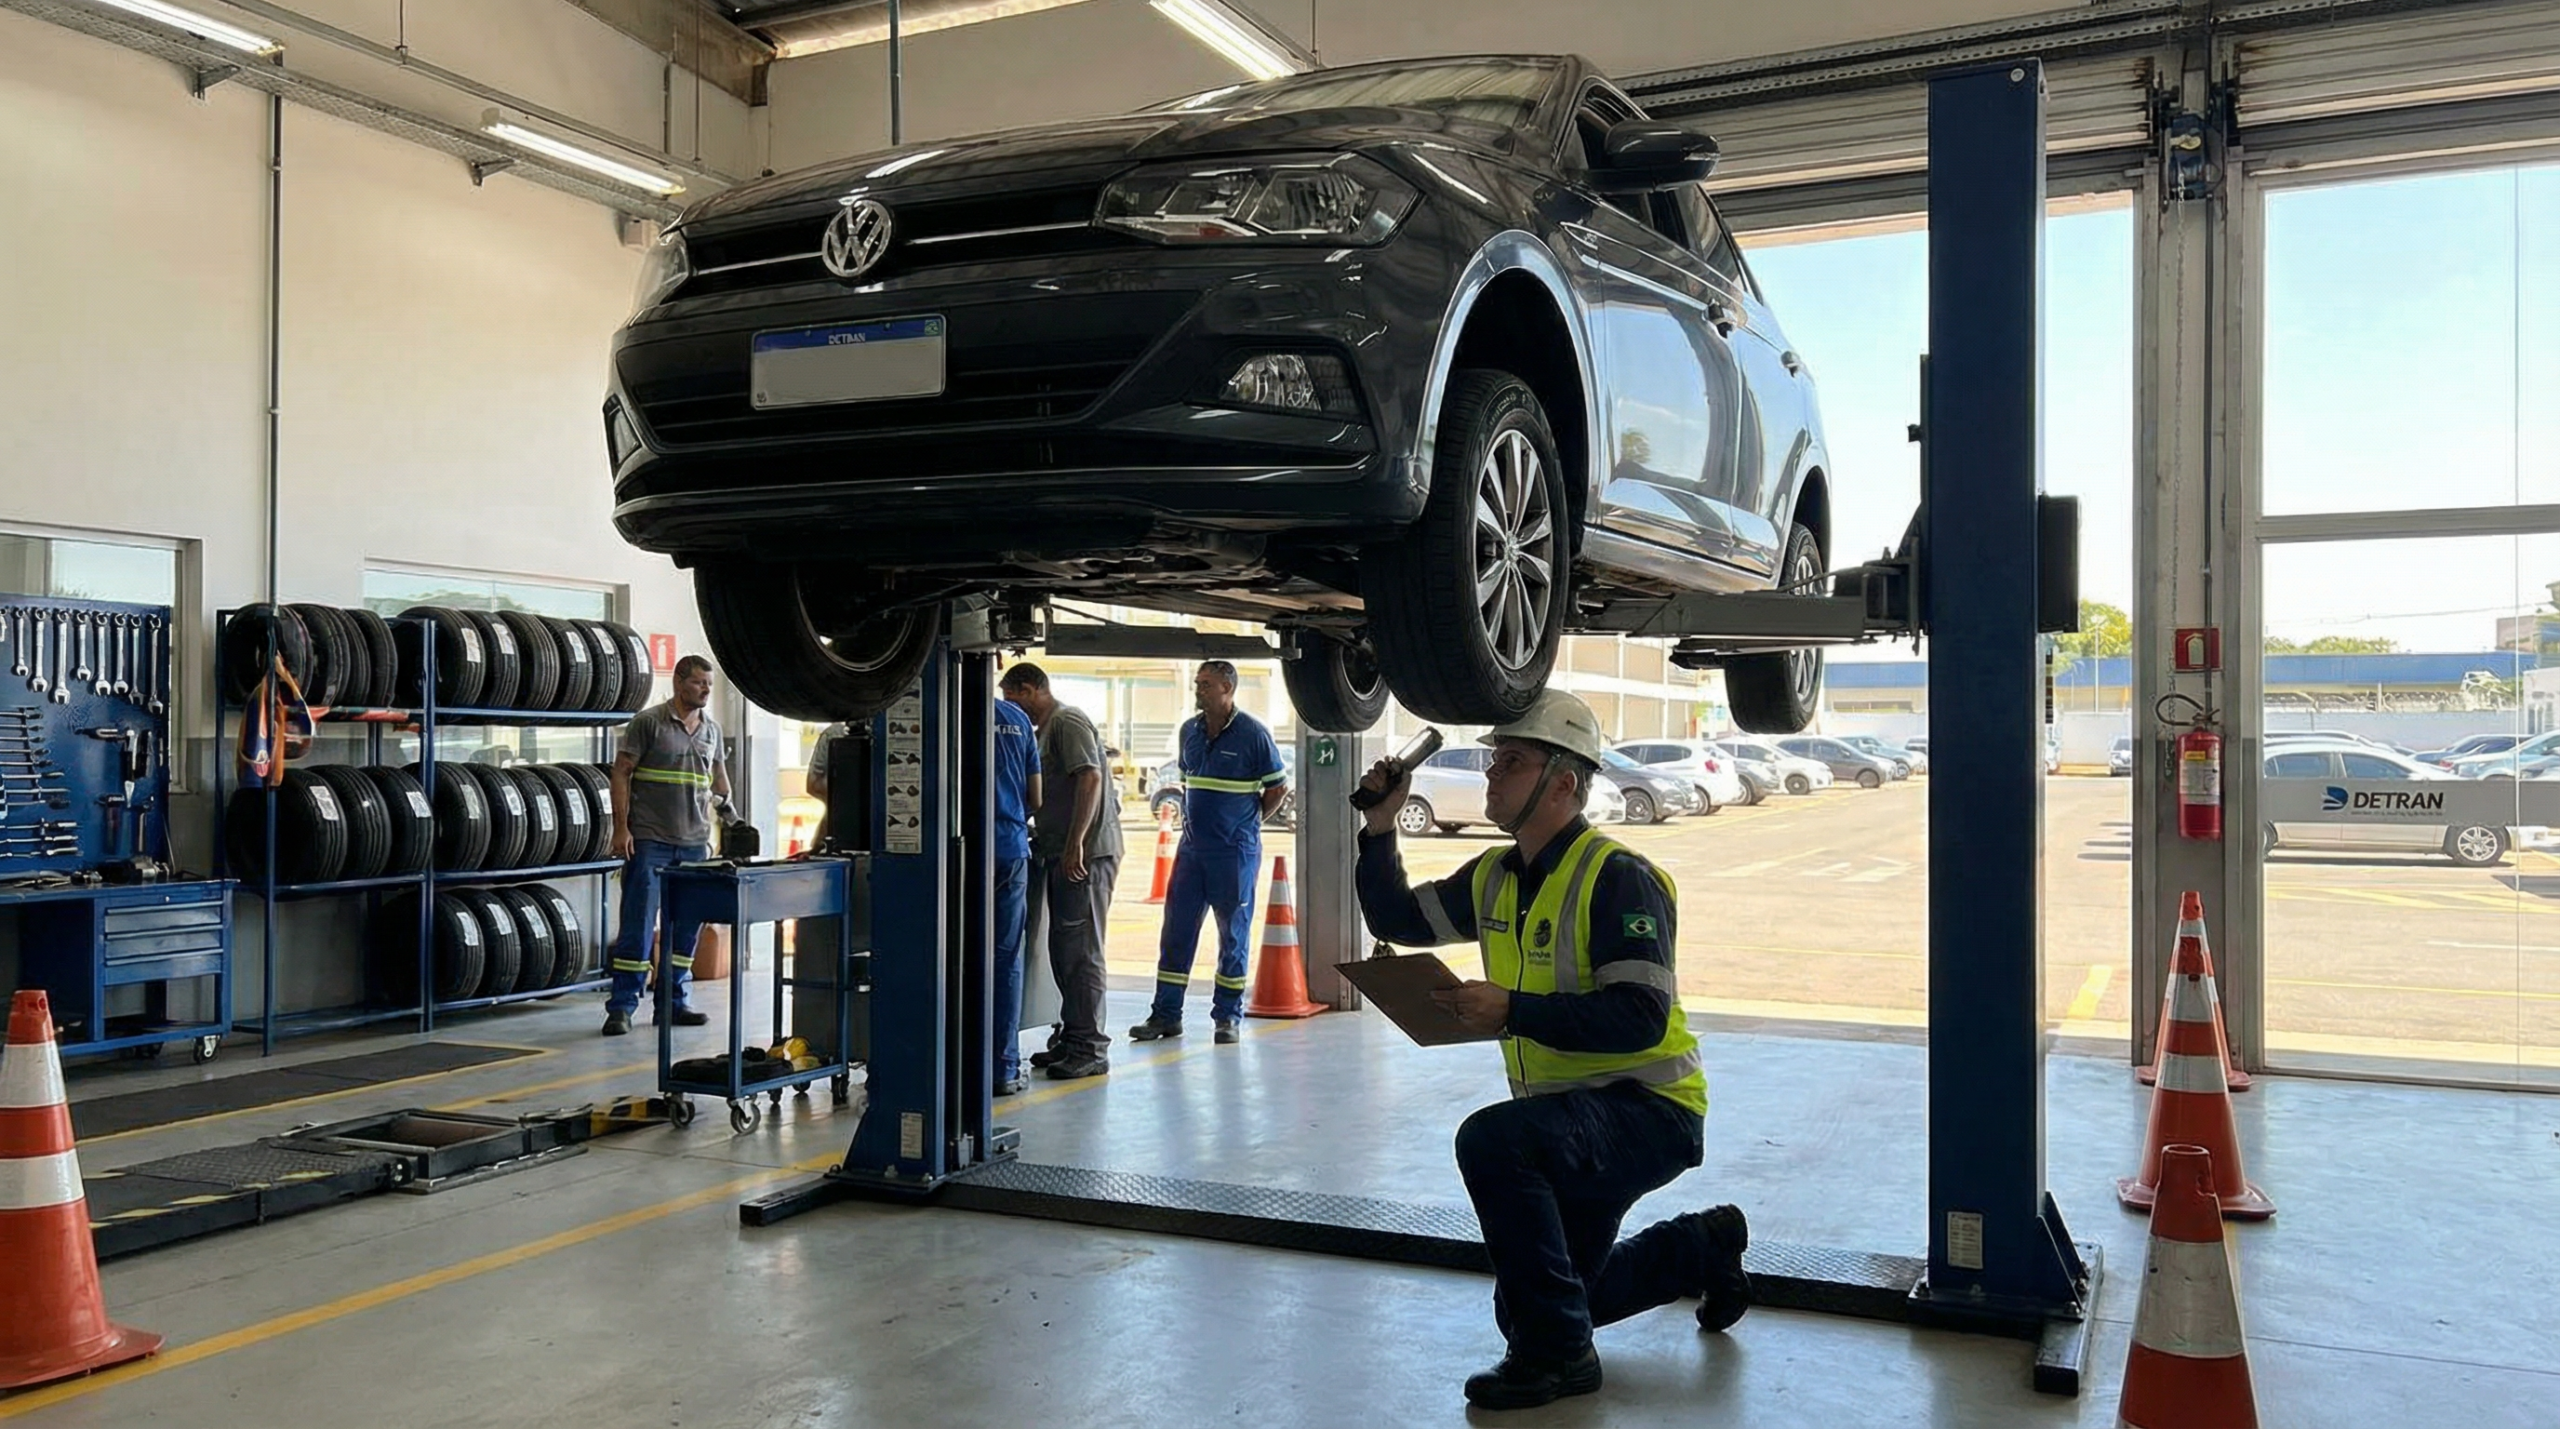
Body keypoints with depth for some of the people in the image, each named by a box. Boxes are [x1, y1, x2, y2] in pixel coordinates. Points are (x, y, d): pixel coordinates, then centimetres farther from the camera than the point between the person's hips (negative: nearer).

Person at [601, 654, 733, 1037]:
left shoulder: (711, 731, 14)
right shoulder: (648, 722, -3)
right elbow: (621, 774, -5)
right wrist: (621, 828, -11)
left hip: (694, 844, 6)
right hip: (649, 841, -6)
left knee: (688, 926, 9)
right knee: (638, 923, -4)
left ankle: (676, 1002, 19)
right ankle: (621, 1006, 2)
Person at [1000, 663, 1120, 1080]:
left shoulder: (1067, 722, -9)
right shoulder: (1048, 728, 22)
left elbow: (1091, 779, -21)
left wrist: (1075, 843, -25)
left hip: (1085, 853, -10)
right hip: (1061, 854, 10)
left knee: (1079, 952, -7)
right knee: (1063, 950, 14)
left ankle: (1089, 1049, -3)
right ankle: (1070, 1038, 22)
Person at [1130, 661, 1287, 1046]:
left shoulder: (1252, 733, -8)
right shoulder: (1189, 731, 8)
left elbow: (1278, 788, -1)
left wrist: (1245, 822, 6)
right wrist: (1191, 819, 12)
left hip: (1235, 851, -5)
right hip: (1191, 847, 5)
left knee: (1234, 934, 4)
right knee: (1176, 930, 4)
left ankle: (1228, 1015, 13)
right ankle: (1166, 1014, 10)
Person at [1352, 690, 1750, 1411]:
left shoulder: (1619, 878, -21)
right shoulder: (1494, 877, 4)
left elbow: (1641, 1017, -30)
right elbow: (1398, 918, 14)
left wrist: (1513, 1011, -34)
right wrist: (1380, 827, 0)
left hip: (1649, 1112, -9)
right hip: (1570, 1118, 9)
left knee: (1492, 1139, -34)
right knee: (1523, 1310, 18)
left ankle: (1557, 1352, -18)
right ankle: (1703, 1245, 38)